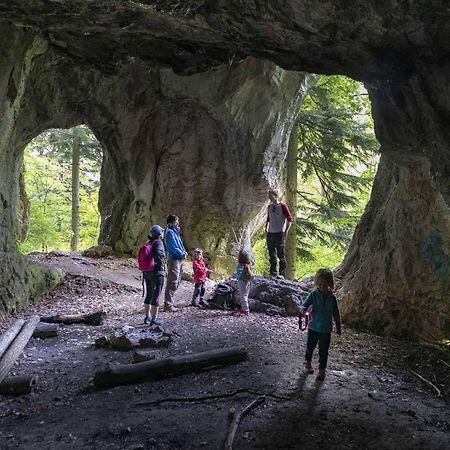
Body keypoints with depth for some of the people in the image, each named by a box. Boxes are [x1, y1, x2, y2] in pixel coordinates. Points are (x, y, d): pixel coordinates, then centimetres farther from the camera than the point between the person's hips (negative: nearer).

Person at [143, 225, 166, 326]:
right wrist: (161, 265, -20)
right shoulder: (158, 242, -13)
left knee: (149, 295, 15)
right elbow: (159, 253, -31)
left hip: (147, 272, 8)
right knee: (156, 296, 0)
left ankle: (147, 317, 22)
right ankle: (154, 318, 4)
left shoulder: (149, 243, 10)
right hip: (157, 273, -8)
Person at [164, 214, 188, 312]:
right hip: (174, 259, -10)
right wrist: (182, 254, -10)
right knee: (172, 283, -8)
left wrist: (184, 251, 6)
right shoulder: (170, 232, -15)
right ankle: (168, 305, -4)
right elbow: (173, 248, -20)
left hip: (179, 260, 10)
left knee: (176, 282, 15)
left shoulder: (176, 231, 15)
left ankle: (169, 303, 23)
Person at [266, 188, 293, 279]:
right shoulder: (269, 207, 13)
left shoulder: (282, 206, -5)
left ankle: (282, 274, 4)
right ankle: (273, 274, 13)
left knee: (280, 255, -3)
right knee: (272, 255, 7)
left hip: (280, 234, -6)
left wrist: (286, 231, -11)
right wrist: (266, 229, 14)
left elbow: (290, 219, -6)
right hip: (270, 234, 6)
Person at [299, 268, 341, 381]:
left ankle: (322, 370, 19)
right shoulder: (313, 294, -9)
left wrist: (338, 328, 10)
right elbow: (305, 304, -13)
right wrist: (302, 309, -37)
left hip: (326, 330, 0)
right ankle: (308, 364, 38)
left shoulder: (332, 298, -5)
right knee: (310, 347, 15)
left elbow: (336, 314, 5)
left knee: (323, 351, 7)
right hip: (313, 328, 0)